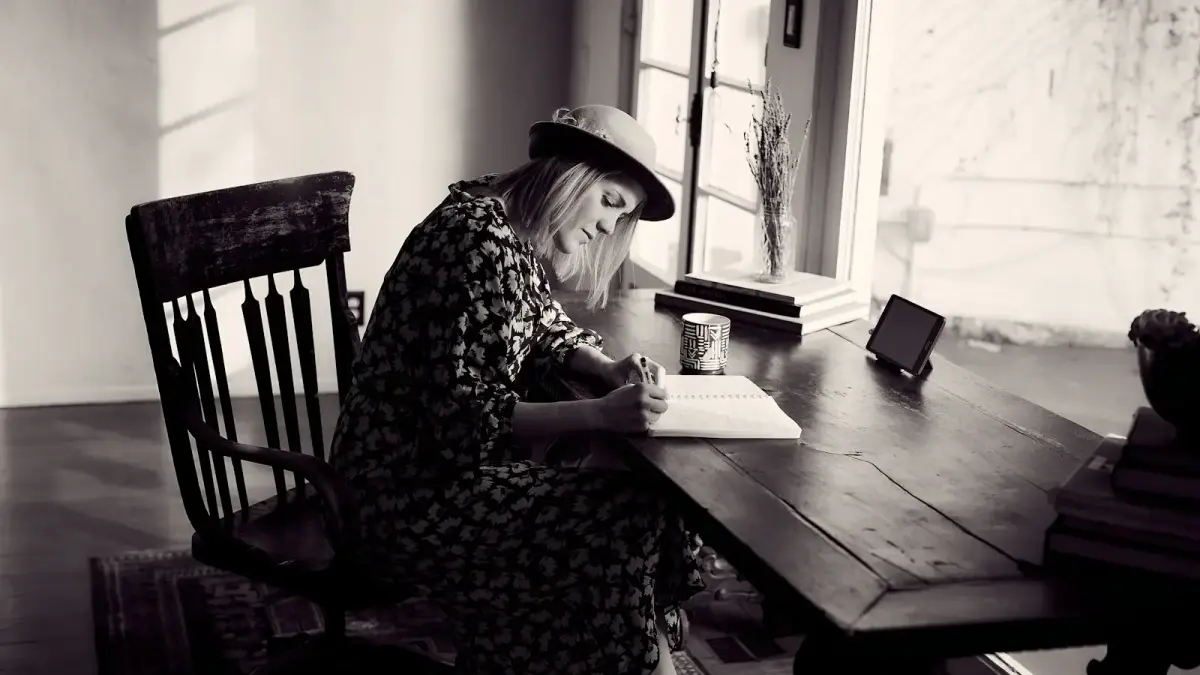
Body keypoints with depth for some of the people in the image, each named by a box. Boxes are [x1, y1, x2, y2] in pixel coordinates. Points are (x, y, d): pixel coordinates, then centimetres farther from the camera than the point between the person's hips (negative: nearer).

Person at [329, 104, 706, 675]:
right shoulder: (476, 240, -23)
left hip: (452, 455, 9)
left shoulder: (514, 232, 6)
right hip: (414, 488, -9)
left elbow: (545, 327, 20)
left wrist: (608, 369, 0)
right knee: (624, 519, -15)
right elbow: (462, 415, -27)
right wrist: (599, 414, -29)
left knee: (645, 497, -1)